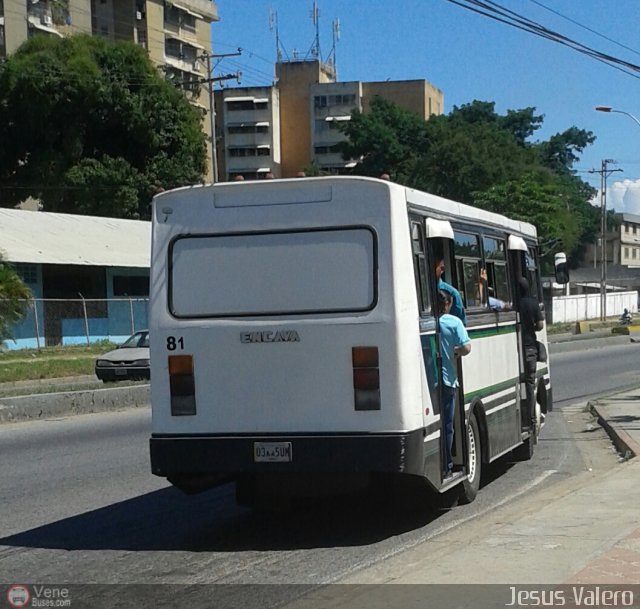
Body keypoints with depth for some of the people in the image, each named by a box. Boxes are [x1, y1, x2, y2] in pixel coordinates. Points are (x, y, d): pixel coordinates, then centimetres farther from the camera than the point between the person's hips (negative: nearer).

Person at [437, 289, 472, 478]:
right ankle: (446, 467, 8)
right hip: (446, 380, -2)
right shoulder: (453, 322, -6)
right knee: (446, 426, 7)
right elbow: (466, 348, -14)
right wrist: (454, 352, 7)